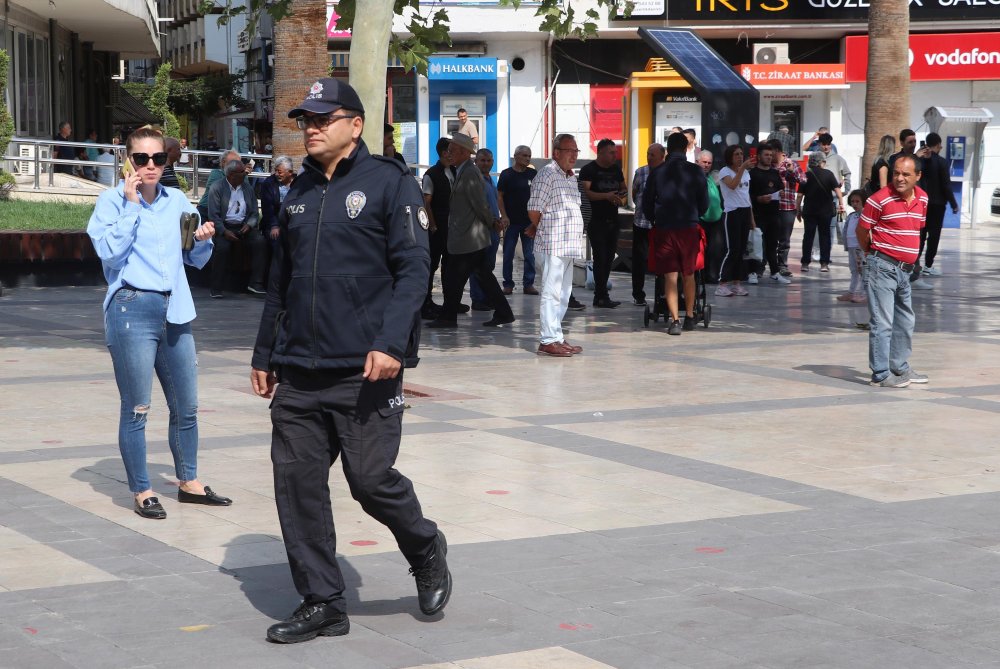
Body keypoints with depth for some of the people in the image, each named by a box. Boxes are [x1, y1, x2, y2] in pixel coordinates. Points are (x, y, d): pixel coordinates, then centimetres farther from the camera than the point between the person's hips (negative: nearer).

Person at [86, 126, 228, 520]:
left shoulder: (177, 201, 10)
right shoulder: (112, 200, -3)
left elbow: (195, 260, 18)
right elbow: (109, 251, -17)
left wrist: (203, 241, -4)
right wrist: (131, 204, -17)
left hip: (174, 311, 5)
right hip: (131, 311, -5)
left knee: (186, 406, 12)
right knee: (136, 409, 0)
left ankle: (189, 483, 27)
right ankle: (141, 492, 11)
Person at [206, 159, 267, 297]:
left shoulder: (248, 188, 13)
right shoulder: (217, 188, -1)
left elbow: (255, 213, 13)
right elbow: (213, 215, -7)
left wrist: (248, 225, -9)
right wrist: (224, 231, -20)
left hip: (244, 227, 4)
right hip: (224, 227, -4)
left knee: (260, 242, -24)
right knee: (222, 247, -32)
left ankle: (255, 283, -20)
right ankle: (217, 289, -20)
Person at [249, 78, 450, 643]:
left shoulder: (390, 182, -4)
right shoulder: (301, 193, 16)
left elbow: (412, 270, -10)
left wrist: (391, 343, -21)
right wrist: (266, 353, 20)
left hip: (365, 370, -6)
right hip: (299, 373, 6)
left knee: (372, 479, -5)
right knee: (296, 482, 2)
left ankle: (427, 554, 25)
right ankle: (322, 603, 12)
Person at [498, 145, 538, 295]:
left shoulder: (533, 174, 6)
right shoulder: (507, 174, -1)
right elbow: (499, 196, -1)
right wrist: (503, 216, -10)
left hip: (529, 221, 2)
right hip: (511, 221, -2)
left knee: (529, 254, 4)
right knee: (508, 254, 2)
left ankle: (528, 284, 9)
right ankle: (508, 284, 9)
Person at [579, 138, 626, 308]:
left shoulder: (616, 169, 14)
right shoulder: (589, 169, -7)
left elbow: (623, 188, 24)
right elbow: (586, 192, -18)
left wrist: (620, 194, 0)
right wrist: (607, 196, -30)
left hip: (613, 220, 7)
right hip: (597, 222, -7)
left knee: (609, 258, 8)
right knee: (600, 258, -9)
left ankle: (599, 296, 14)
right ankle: (602, 296, -7)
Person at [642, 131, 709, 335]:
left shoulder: (657, 172, 0)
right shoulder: (696, 172, -1)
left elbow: (646, 203, 6)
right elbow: (704, 202, 5)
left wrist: (654, 219, 23)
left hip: (664, 229, 0)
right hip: (689, 228, 0)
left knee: (670, 277, 1)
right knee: (688, 275, 14)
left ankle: (674, 320, -7)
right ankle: (689, 316, 22)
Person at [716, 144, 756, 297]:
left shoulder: (746, 173, 16)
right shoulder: (725, 172, -5)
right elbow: (732, 185, -26)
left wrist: (752, 218, 18)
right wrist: (742, 168, -28)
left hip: (745, 212, 7)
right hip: (732, 213, -7)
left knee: (741, 250, 6)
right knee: (732, 250, -11)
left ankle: (736, 283, 10)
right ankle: (722, 284, -9)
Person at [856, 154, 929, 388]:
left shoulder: (922, 198, 4)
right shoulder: (880, 200, -16)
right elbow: (862, 230, -6)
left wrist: (911, 255, 16)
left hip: (905, 269, 8)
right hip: (882, 267, -8)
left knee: (905, 321, 19)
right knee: (882, 322, -5)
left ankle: (900, 367, 33)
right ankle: (881, 374, 0)